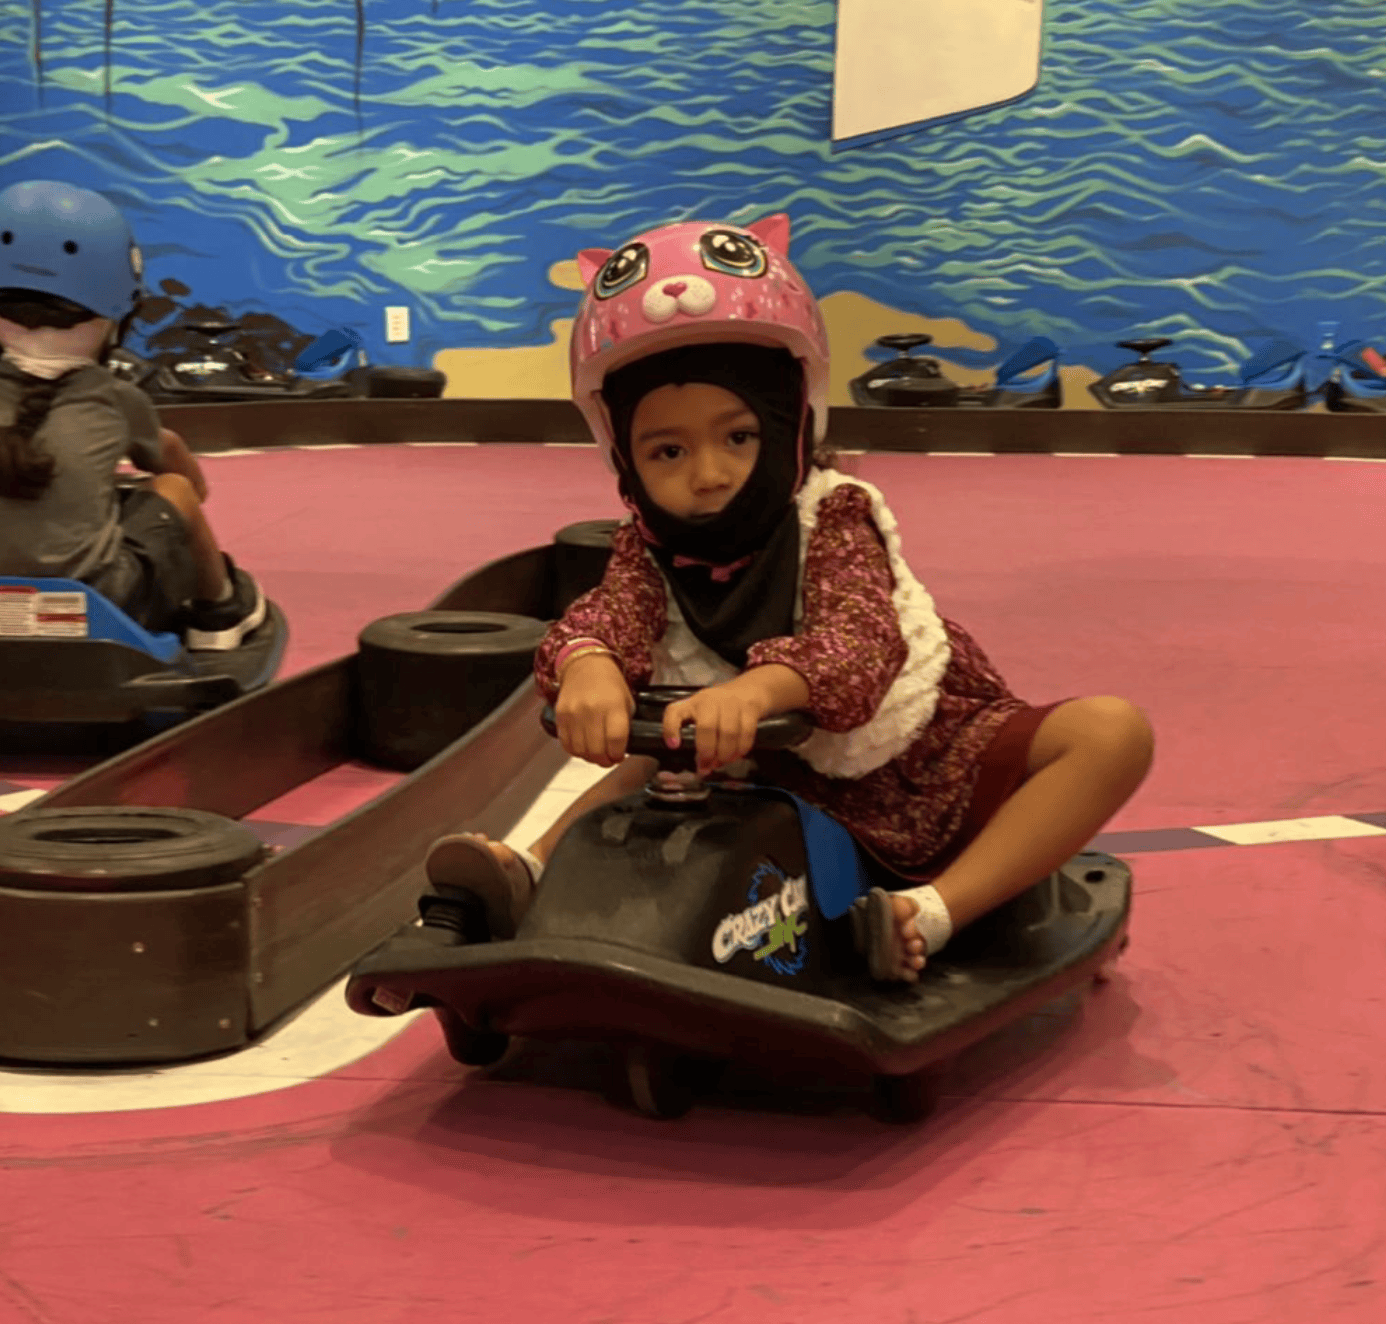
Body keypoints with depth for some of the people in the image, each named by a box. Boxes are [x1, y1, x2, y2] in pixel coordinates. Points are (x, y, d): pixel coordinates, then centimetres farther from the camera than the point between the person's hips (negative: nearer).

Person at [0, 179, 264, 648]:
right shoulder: (113, 400, -1)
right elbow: (167, 451, 22)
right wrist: (197, 483, 45)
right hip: (102, 606, -3)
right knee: (175, 488, 22)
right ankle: (220, 608, 44)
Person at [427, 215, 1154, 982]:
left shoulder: (835, 516, -19)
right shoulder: (650, 549, -6)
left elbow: (859, 639, -37)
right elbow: (608, 613, -26)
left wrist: (760, 686, -60)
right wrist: (587, 667, -53)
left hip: (926, 764, -3)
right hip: (787, 780, 4)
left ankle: (934, 913, -37)